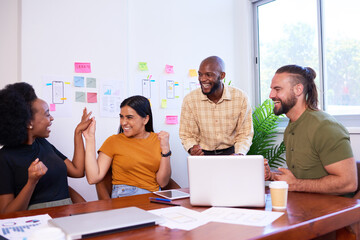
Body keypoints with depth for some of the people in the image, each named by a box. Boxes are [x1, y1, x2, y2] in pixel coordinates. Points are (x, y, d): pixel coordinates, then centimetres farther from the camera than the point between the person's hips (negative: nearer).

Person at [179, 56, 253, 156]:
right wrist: (192, 149, -21)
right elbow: (187, 135, 0)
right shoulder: (189, 100, -7)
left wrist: (239, 155, -16)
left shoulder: (241, 98, -6)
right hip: (202, 154, 0)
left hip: (230, 153, 0)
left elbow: (245, 134, 1)